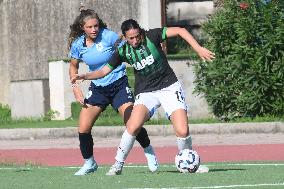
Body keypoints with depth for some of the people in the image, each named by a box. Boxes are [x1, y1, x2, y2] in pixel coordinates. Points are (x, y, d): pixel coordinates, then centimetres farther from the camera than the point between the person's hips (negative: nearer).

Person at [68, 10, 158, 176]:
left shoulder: (109, 36, -16)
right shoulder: (78, 44, -4)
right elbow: (74, 66, 13)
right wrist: (75, 87, 0)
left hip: (119, 85, -3)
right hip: (97, 88, 3)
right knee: (83, 128, -7)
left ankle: (149, 152, 12)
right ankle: (89, 163, 13)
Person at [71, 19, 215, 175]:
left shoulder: (151, 36, -11)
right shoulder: (123, 51, -2)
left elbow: (180, 31, -14)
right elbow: (105, 70, 5)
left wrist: (198, 49, -23)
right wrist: (85, 76, -12)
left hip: (169, 87, -1)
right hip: (145, 92, 1)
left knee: (182, 131, -16)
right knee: (133, 126, -25)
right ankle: (118, 165, -8)